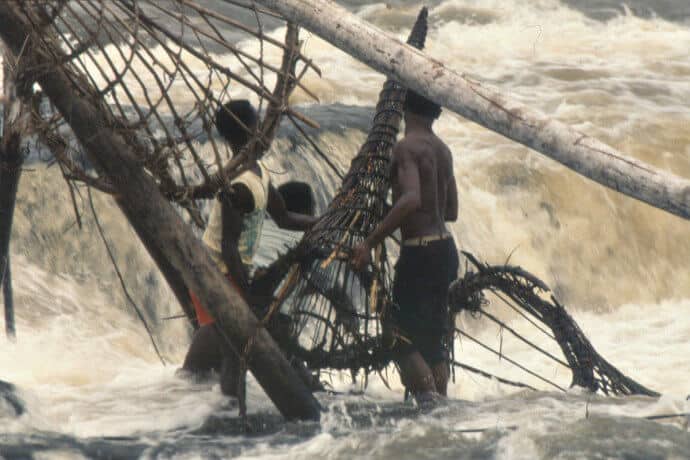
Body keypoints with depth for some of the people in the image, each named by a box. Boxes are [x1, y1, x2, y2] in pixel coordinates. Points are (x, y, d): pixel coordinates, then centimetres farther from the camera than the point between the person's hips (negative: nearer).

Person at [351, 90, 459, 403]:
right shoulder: (442, 150, 13)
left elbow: (411, 200, -29)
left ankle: (430, 400, -17)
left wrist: (371, 242, -27)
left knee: (401, 335, -4)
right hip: (445, 248, 8)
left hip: (419, 251, -8)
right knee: (433, 338, 13)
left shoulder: (406, 147, -13)